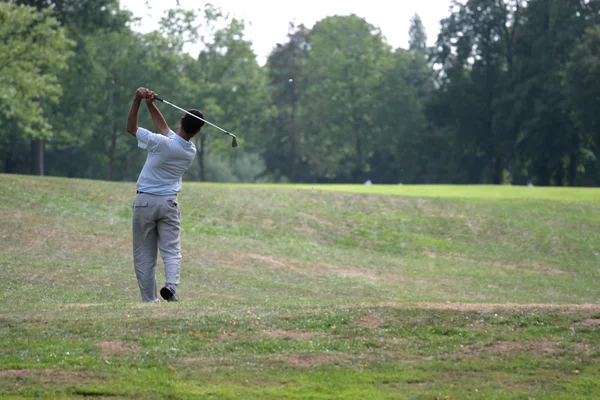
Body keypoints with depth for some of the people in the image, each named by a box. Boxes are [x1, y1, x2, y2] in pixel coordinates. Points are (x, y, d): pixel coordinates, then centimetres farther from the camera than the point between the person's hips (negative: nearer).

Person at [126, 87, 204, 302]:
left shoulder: (161, 143, -18)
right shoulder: (191, 151, 1)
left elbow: (131, 128, -4)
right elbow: (165, 129, 14)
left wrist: (137, 101, -4)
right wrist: (150, 105, 10)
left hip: (145, 202, -3)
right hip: (169, 203, 3)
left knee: (144, 255, 4)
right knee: (171, 250, 1)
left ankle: (149, 300, 2)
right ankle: (171, 285, -27)